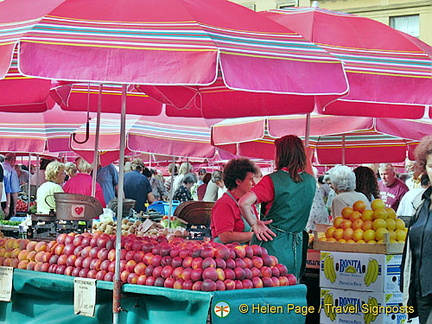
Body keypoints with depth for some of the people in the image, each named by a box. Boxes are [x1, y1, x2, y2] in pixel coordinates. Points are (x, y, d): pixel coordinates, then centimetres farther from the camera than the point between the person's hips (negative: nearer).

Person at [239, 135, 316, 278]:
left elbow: (244, 202, -21)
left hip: (272, 244, -4)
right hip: (297, 247, 4)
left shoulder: (272, 180, -12)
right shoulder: (311, 182, 3)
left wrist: (254, 224, -10)